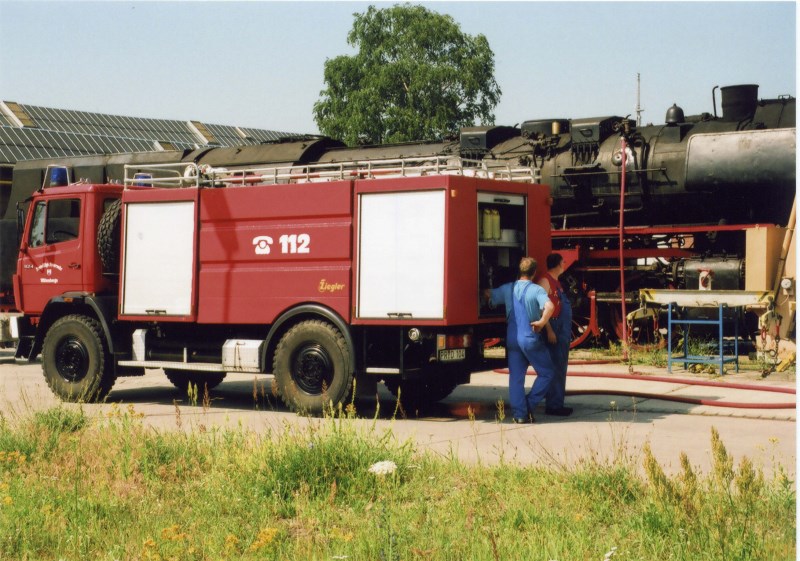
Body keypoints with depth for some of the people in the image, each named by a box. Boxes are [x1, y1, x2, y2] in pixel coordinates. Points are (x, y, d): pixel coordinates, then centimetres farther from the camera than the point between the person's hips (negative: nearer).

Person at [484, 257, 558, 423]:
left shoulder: (508, 288, 7)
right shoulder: (536, 290, -9)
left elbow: (488, 295, 20)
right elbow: (549, 306, -27)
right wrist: (541, 322, -15)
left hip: (512, 338, 5)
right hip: (531, 339, -5)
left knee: (515, 377, 9)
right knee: (547, 373, 8)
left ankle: (519, 413, 5)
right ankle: (529, 405, 1)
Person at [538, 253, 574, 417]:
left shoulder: (556, 281, 19)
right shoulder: (545, 281, -11)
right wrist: (549, 330, -24)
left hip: (562, 331, 10)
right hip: (554, 329, -10)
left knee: (560, 367, 13)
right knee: (554, 368, -9)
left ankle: (557, 403, 19)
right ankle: (553, 405, -7)